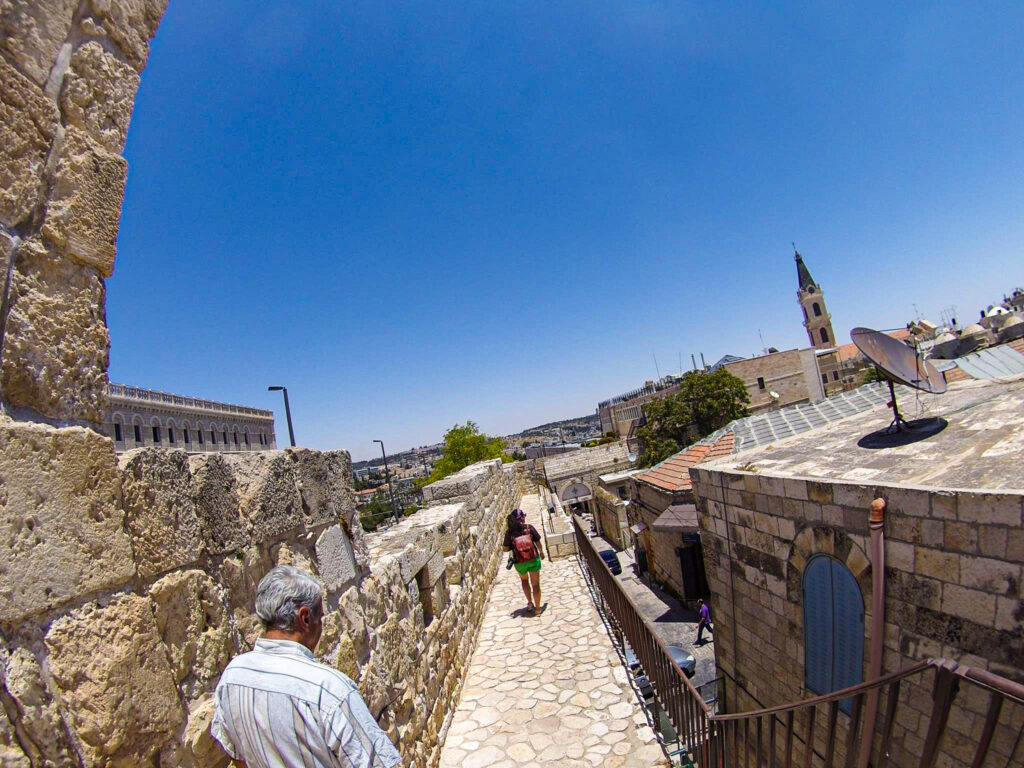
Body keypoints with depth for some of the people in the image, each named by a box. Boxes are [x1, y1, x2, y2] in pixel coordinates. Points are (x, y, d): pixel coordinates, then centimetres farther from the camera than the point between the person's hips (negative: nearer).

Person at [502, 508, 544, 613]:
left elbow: (505, 548, -9)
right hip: (533, 560, -1)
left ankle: (530, 603, 30)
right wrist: (541, 552, 12)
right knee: (535, 584, 13)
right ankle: (537, 608, 20)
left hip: (520, 563, 1)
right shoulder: (529, 528, -16)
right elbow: (538, 542, -6)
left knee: (524, 580, 29)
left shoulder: (509, 532, -15)